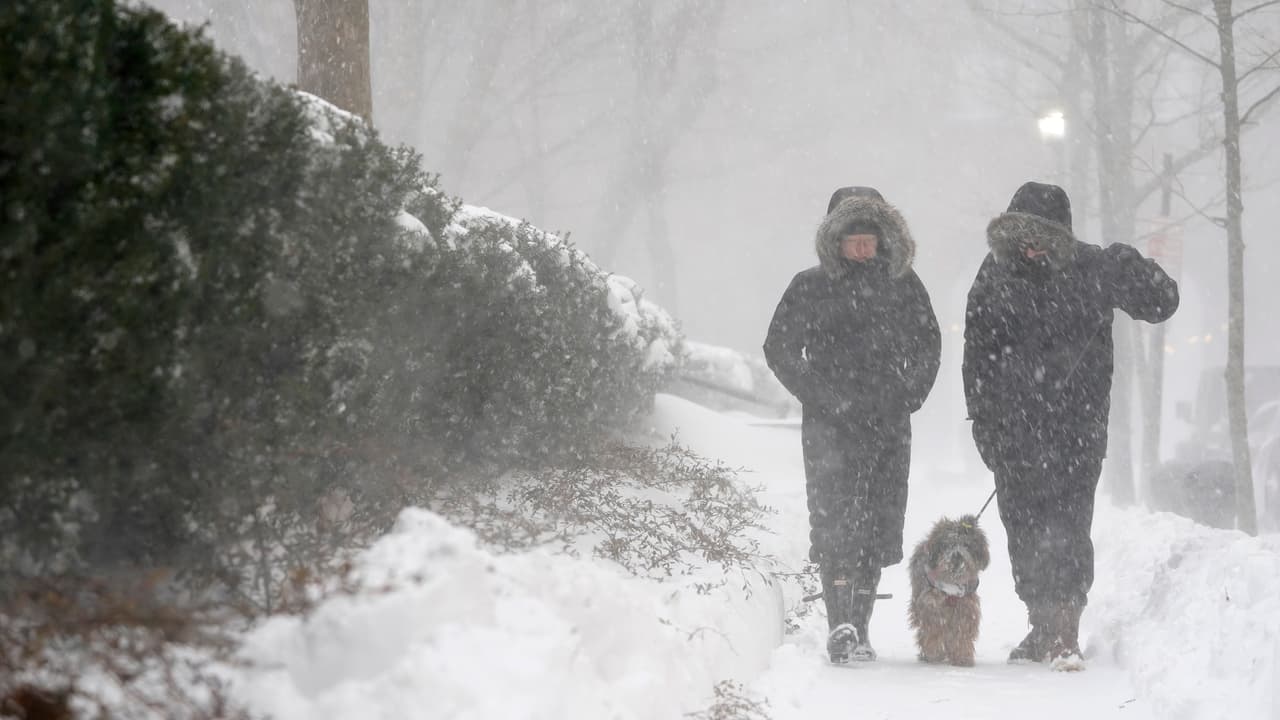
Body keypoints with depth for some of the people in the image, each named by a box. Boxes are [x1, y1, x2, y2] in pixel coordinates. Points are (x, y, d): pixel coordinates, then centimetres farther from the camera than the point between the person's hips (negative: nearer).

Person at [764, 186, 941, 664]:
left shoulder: (902, 284, 10)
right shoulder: (810, 288, 1)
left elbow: (928, 344, 22)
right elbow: (779, 350, 4)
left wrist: (910, 396, 8)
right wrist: (820, 397, -6)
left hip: (889, 425, 3)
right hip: (831, 426, -3)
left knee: (877, 526, 3)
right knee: (835, 523, -14)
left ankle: (858, 631, 10)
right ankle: (840, 628, -19)